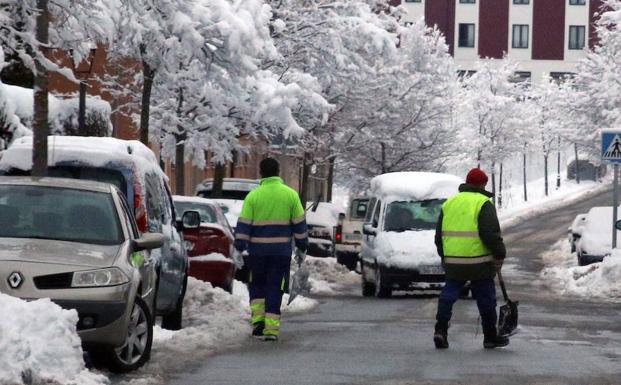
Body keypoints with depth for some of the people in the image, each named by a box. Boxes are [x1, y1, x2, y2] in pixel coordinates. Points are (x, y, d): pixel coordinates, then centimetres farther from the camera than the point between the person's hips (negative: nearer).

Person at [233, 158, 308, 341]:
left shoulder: (253, 196, -3)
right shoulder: (290, 195, 1)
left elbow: (243, 225, -4)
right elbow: (299, 224, 5)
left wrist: (239, 248, 1)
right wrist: (301, 248, 13)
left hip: (258, 250, 0)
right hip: (282, 250, 0)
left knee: (256, 285, 17)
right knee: (275, 288, 4)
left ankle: (257, 318, 1)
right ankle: (272, 328, 0)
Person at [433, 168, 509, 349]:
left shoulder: (449, 203, 14)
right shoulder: (483, 203, -6)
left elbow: (439, 235, 18)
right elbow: (491, 234, -14)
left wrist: (444, 257, 27)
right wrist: (499, 254, -4)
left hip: (453, 262, 5)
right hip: (479, 262, -5)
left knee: (449, 295, 10)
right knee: (486, 299, 6)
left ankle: (441, 329, -6)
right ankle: (490, 337, 14)